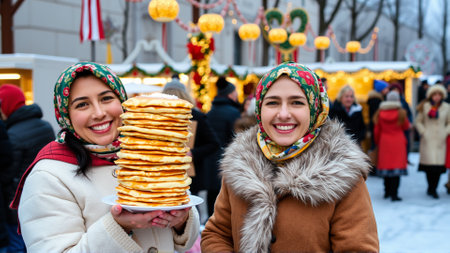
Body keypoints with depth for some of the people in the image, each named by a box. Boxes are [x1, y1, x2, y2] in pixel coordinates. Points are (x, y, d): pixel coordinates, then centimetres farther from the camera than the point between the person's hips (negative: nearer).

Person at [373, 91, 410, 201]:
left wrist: (378, 142, 20)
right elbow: (406, 126, 6)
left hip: (384, 143, 3)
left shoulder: (380, 113, 0)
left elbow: (377, 130, 7)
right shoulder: (401, 112, -8)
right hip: (398, 143, -3)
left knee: (385, 166, 13)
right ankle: (394, 194, -8)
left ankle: (387, 192, 24)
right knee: (397, 166, -3)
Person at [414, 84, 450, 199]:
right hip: (427, 140, -1)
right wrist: (423, 132, -3)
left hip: (440, 141, 2)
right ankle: (431, 187, 10)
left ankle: (433, 189, 9)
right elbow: (418, 122, 7)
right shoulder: (425, 106, 3)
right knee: (429, 163, -8)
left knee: (439, 165, -3)